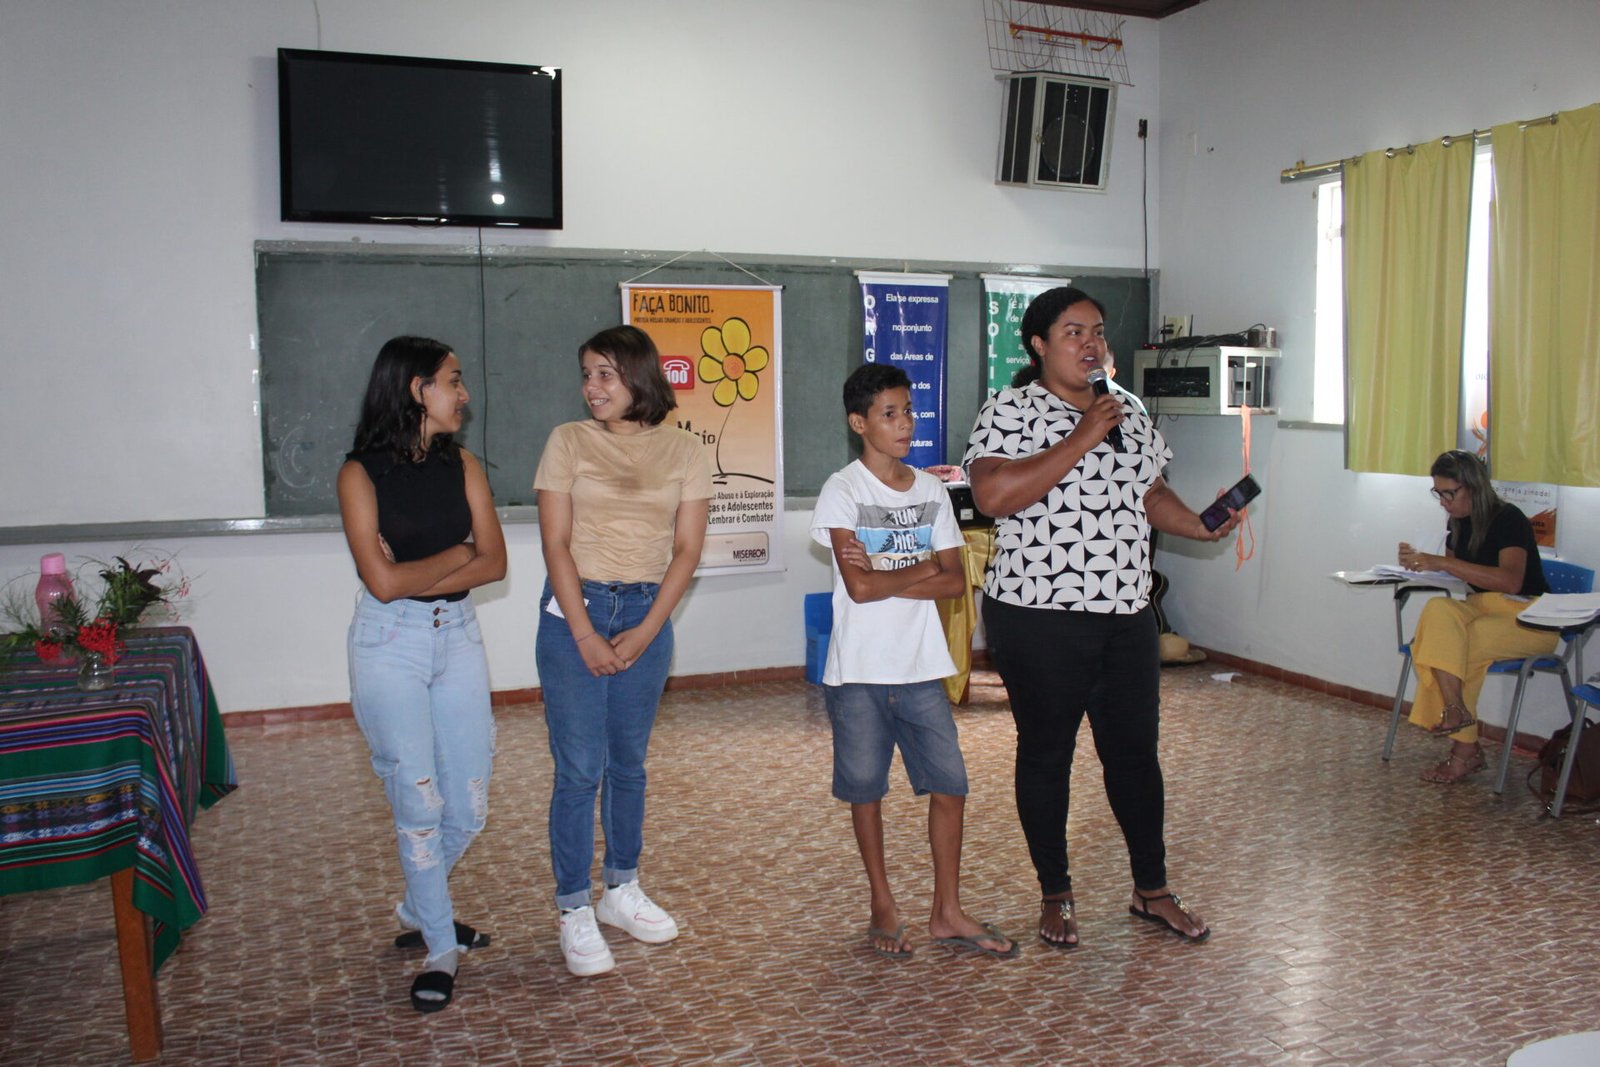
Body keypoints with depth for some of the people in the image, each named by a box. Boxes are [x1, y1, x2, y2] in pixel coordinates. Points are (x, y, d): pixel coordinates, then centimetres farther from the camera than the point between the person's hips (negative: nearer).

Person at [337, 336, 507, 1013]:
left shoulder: (462, 465, 5)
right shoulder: (361, 474, -8)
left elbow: (494, 563, -3)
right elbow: (382, 582, -16)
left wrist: (416, 575, -14)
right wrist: (456, 555, -6)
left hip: (457, 637, 5)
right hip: (390, 646, -4)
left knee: (470, 805, 8)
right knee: (419, 804, 1)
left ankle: (419, 910, 35)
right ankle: (440, 949, 19)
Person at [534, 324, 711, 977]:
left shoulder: (684, 451, 3)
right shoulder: (569, 441, -2)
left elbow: (687, 549, 0)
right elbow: (555, 543, -5)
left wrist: (646, 630, -8)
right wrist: (585, 634, -12)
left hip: (647, 612, 2)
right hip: (574, 610, -2)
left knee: (629, 762, 13)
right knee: (580, 768, -2)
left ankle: (622, 891, 28)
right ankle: (574, 912, 9)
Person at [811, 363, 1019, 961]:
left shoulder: (932, 491, 7)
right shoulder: (842, 492, -7)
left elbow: (955, 582, 0)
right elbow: (859, 587, -18)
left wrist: (885, 576, -12)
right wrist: (923, 567, -6)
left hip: (922, 669, 4)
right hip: (859, 671, -4)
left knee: (949, 785, 4)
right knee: (866, 789, 8)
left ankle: (947, 913, 18)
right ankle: (883, 907, 25)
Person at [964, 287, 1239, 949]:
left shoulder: (1127, 415, 13)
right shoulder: (1008, 412, -9)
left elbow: (1151, 494, 21)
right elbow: (993, 495, -25)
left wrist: (1203, 527, 3)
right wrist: (1081, 440, -22)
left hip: (1127, 616, 6)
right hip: (1040, 620, -6)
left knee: (1135, 750, 13)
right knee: (1046, 754, 7)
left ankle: (1152, 890, 29)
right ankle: (1055, 896, 24)